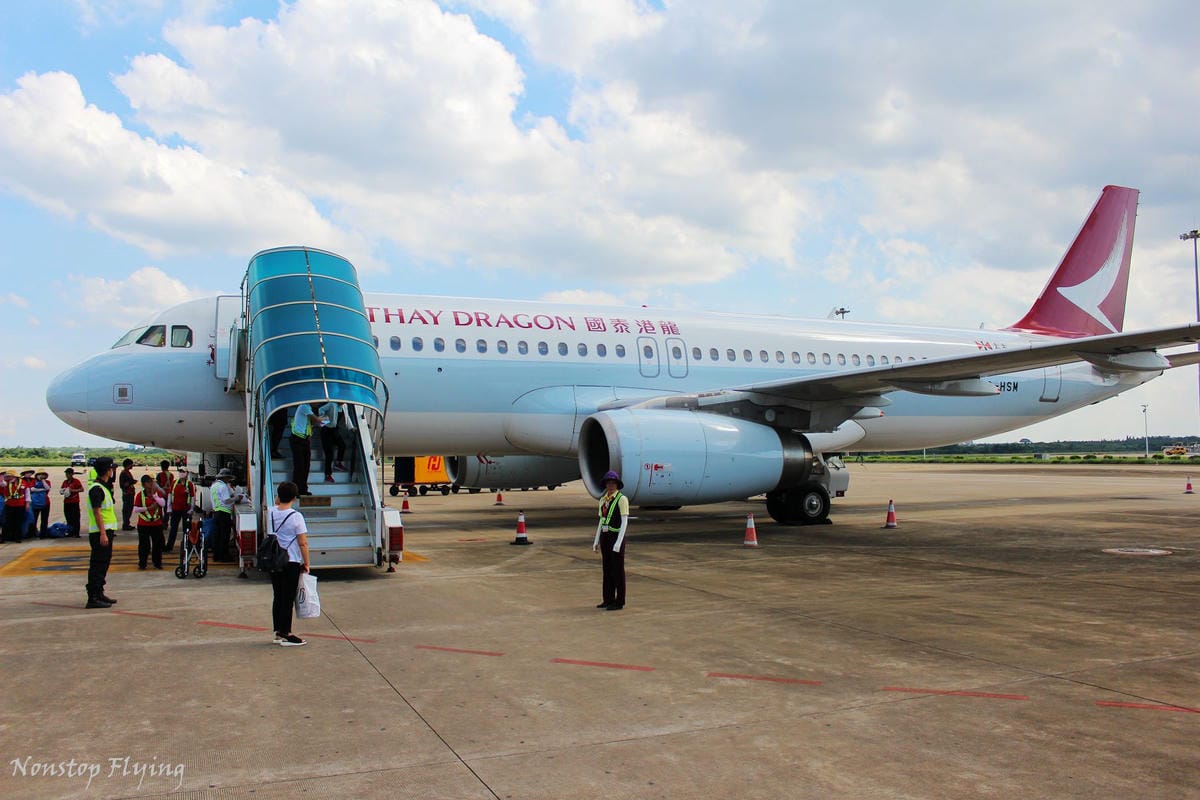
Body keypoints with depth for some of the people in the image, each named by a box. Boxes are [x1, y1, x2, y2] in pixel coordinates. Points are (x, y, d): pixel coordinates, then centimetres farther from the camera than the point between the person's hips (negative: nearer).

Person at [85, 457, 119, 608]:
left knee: (103, 564, 16)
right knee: (97, 566, -8)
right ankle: (93, 597, -6)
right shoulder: (96, 488, -15)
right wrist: (103, 533, -23)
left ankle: (99, 594, 24)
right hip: (100, 533, -10)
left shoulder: (104, 487, 17)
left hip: (106, 531, 10)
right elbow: (97, 512, -20)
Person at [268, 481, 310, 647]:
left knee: (277, 597, 13)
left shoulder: (271, 513, 0)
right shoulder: (296, 516, -15)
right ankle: (286, 635, 2)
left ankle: (278, 632, 19)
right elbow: (303, 543, -14)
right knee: (288, 599, -1)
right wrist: (306, 563, -6)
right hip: (291, 563, -6)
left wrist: (277, 502, 18)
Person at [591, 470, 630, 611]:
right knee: (607, 569, 11)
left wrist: (619, 542, -21)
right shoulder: (603, 500, 10)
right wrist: (596, 540, 11)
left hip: (617, 537, -7)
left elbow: (625, 522, -15)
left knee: (617, 569, -1)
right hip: (605, 537, 7)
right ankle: (609, 599, 20)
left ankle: (619, 602, 7)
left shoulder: (622, 499, -11)